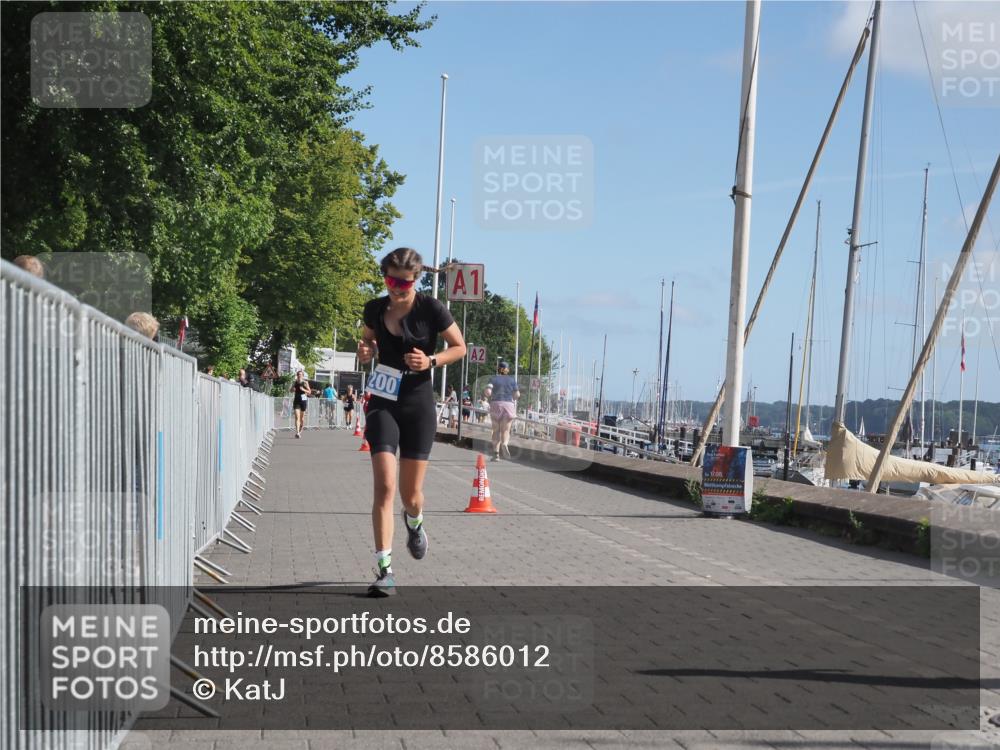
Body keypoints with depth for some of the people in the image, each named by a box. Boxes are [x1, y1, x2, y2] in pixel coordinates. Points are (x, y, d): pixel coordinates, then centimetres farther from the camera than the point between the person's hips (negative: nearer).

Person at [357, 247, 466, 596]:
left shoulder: (432, 309, -9)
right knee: (384, 486, -14)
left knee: (411, 495, 6)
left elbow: (460, 348, 1)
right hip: (383, 405, 1)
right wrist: (364, 351, -4)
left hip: (418, 406, -1)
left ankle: (414, 522, 44)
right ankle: (384, 570, -11)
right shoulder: (375, 309, 0)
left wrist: (431, 361, -16)